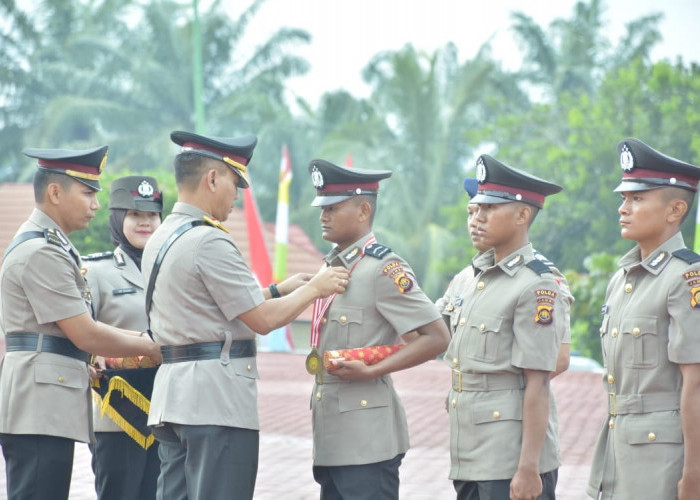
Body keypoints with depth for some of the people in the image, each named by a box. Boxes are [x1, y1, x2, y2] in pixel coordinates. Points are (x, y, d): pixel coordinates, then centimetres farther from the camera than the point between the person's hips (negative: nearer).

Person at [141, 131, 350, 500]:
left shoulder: (159, 241, 14)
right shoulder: (209, 242, -15)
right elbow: (262, 320, -14)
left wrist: (278, 290, 21)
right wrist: (314, 288, 1)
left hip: (172, 395, 9)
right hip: (216, 396, -9)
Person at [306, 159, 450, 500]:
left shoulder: (385, 269, -12)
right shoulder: (331, 266, 13)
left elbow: (436, 338, -16)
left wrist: (371, 371, -18)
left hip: (367, 442, -9)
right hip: (331, 438, 9)